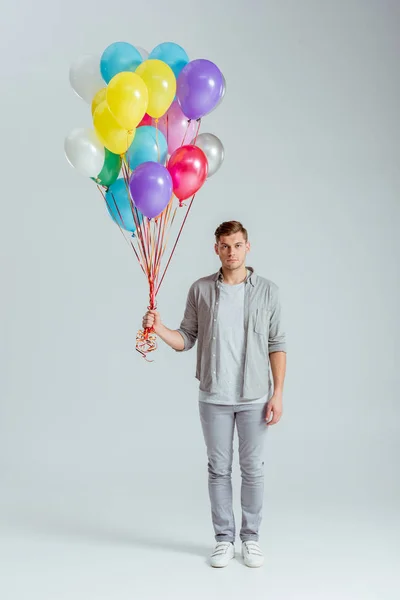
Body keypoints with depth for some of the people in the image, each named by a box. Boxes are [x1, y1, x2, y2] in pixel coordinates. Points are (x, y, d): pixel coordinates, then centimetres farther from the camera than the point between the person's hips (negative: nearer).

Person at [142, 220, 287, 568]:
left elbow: (277, 344, 0)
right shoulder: (200, 290, 0)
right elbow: (186, 340, 4)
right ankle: (224, 539, 23)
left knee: (253, 469, 8)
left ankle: (251, 538, 24)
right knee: (219, 469, 9)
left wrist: (278, 393, -4)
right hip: (214, 397, 1)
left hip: (255, 397, 0)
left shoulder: (268, 290, -1)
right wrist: (159, 328, -15)